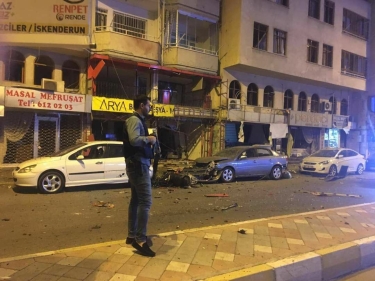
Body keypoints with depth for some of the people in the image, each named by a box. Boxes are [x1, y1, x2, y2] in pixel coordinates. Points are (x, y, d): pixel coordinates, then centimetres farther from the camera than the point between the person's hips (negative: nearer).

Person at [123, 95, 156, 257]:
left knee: (136, 200, 14)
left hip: (138, 164, 11)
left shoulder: (138, 120, 18)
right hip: (138, 165, -11)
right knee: (145, 201, -12)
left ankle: (132, 236, 24)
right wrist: (149, 139, -15)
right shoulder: (134, 120, -13)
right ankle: (140, 240, -8)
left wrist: (148, 141, 1)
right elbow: (134, 140, -30)